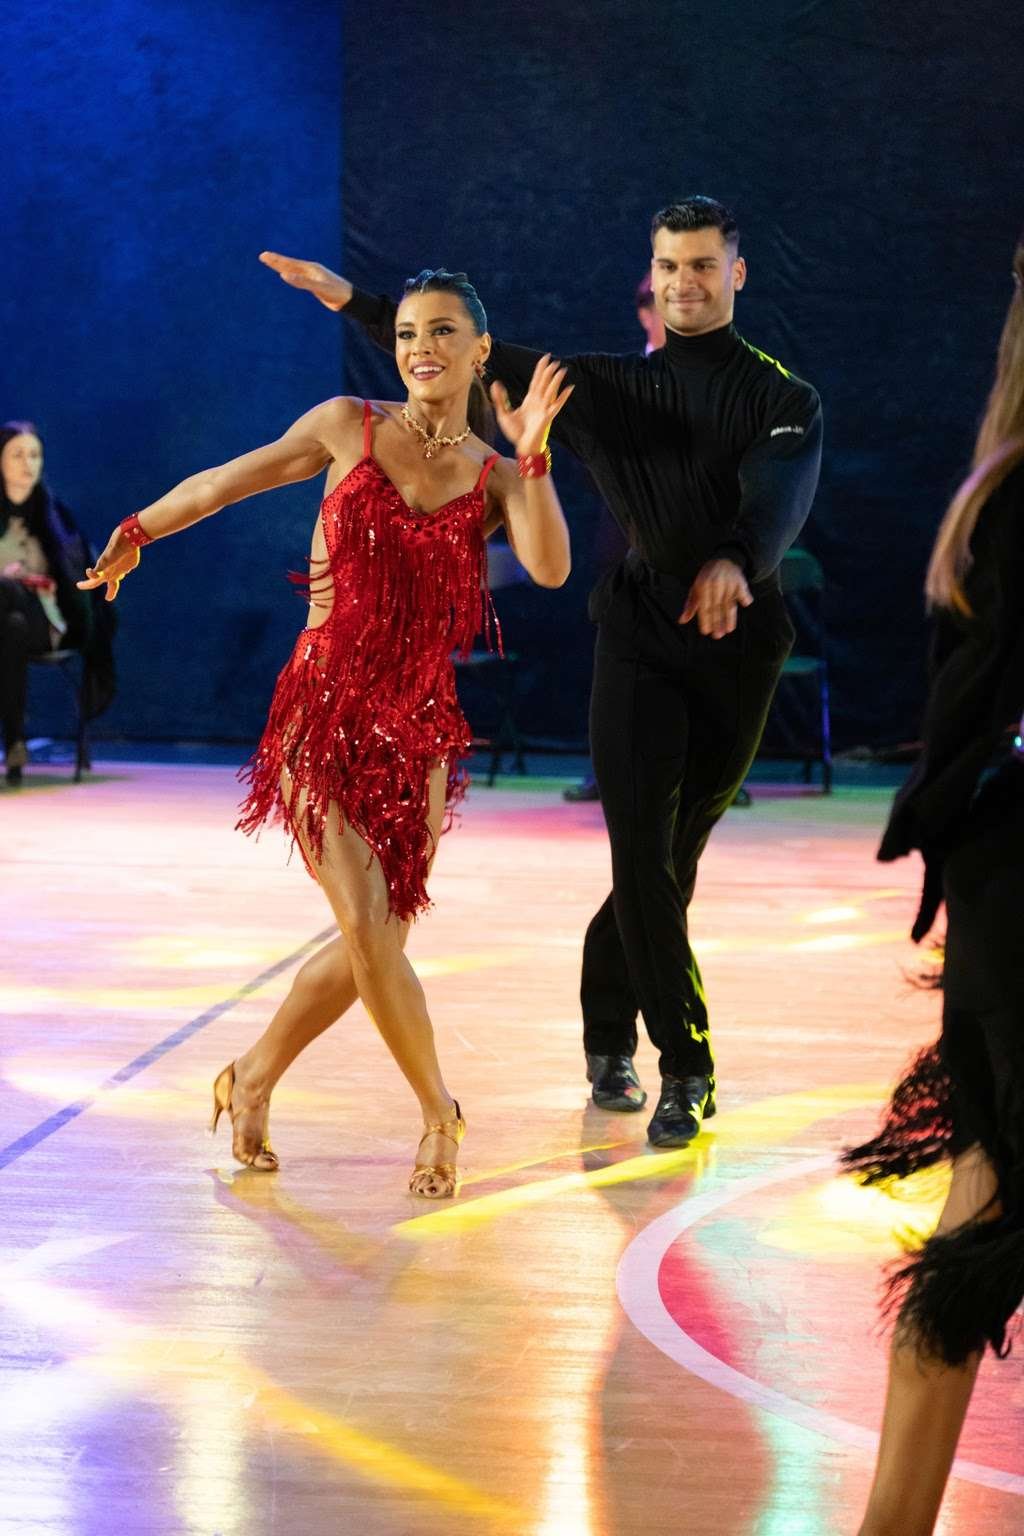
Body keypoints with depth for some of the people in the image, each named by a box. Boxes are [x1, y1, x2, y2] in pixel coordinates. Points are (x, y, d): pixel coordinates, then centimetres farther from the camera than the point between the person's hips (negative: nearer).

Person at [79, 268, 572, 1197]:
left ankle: (254, 1079, 28)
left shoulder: (496, 477, 5)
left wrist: (533, 455, -24)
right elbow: (227, 482, 13)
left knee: (377, 937, 5)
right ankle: (441, 1114, 6)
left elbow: (550, 569, -14)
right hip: (323, 708, -3)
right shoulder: (348, 427, 1)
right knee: (367, 923, -13)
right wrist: (134, 533, 23)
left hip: (417, 723, 3)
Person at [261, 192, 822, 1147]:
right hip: (640, 638, 0)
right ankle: (687, 1067, -4)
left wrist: (734, 560, -40)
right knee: (644, 853, -11)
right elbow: (483, 359, 9)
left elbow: (780, 492, -17)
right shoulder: (613, 386, 10)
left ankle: (609, 1035, 27)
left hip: (737, 646, 0)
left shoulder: (783, 399, 3)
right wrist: (355, 303, 3)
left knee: (673, 859, 8)